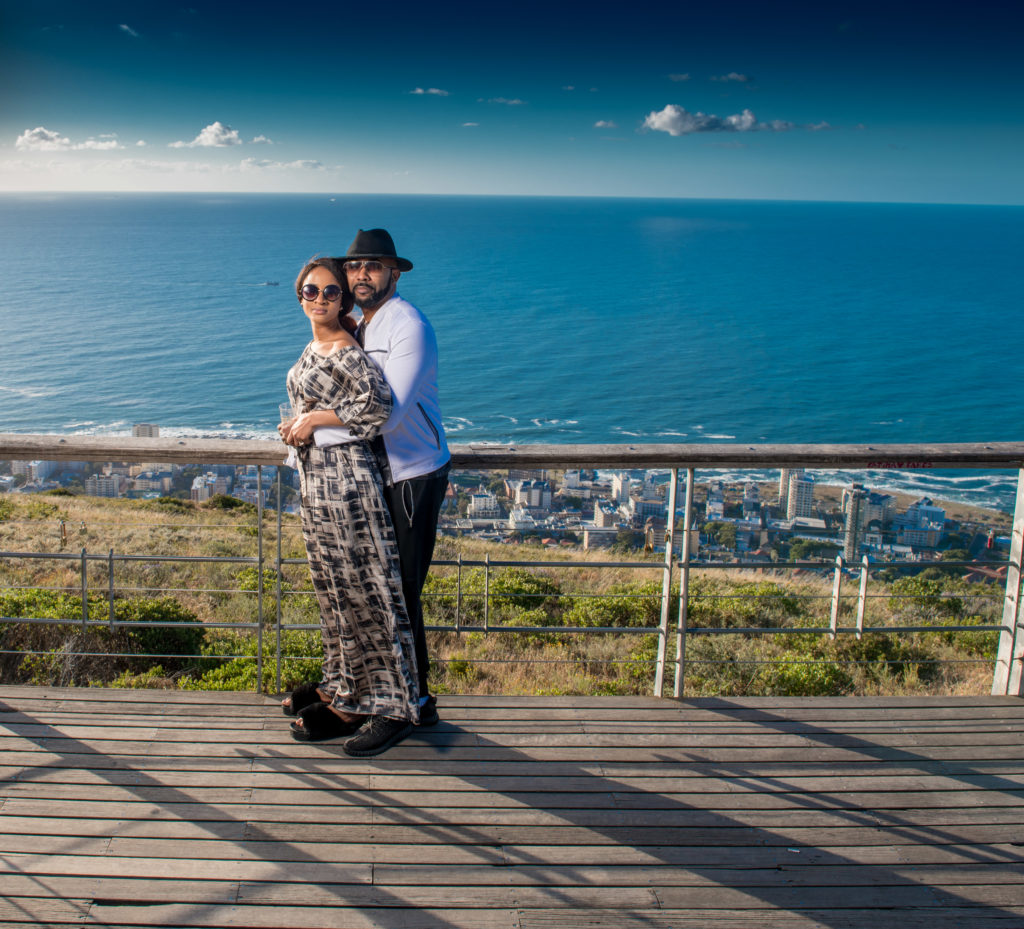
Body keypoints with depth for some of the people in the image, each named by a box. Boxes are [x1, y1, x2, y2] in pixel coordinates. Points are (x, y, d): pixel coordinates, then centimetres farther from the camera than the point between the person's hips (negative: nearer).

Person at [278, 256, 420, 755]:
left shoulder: (343, 350, -14)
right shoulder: (314, 347, 14)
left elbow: (377, 402, -28)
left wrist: (313, 420, -19)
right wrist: (298, 425, 9)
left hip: (345, 478, -10)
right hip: (316, 478, 10)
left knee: (365, 591, -4)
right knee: (334, 587, 15)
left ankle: (393, 707, 6)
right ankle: (346, 689, 28)